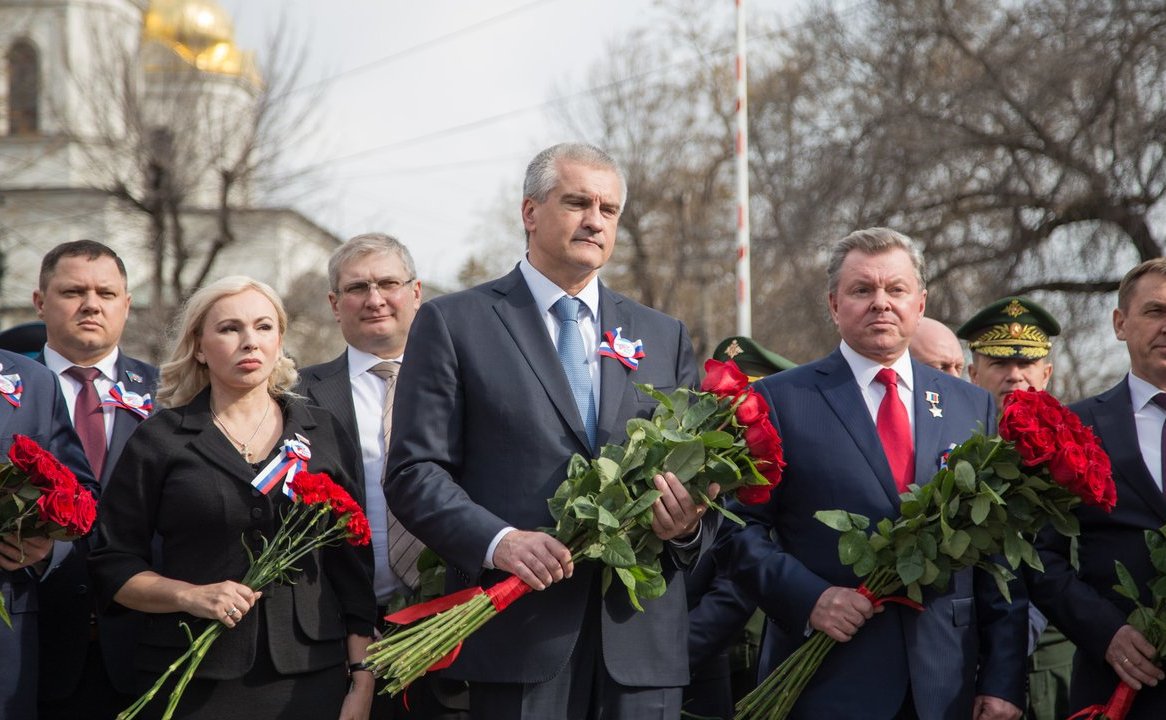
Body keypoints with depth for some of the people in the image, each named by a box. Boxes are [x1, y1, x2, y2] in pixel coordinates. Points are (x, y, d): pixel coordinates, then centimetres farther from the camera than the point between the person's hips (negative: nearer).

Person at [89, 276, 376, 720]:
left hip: (312, 680, 2)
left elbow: (354, 568, 9)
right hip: (192, 682, -2)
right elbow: (113, 566, 3)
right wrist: (189, 595, -14)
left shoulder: (324, 434, 9)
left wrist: (362, 683, 2)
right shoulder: (159, 440, 3)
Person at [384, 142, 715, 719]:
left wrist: (689, 527, -7)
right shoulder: (454, 324, 5)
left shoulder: (665, 337, 17)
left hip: (640, 642, 4)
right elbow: (415, 472, -2)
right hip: (517, 637, -3)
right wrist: (499, 541, -18)